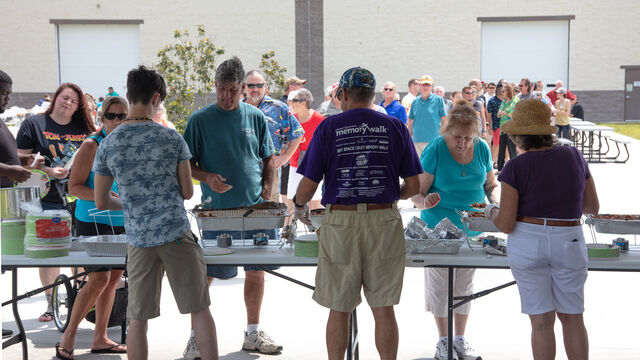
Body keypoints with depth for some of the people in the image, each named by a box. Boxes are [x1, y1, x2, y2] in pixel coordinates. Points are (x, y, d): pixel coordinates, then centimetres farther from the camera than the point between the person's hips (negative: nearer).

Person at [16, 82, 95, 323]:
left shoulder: (84, 127, 11)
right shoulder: (33, 124, 4)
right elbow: (22, 160, -1)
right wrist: (48, 171, -13)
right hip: (48, 199, -2)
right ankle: (51, 304, 16)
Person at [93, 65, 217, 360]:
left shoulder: (107, 145, -1)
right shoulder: (172, 138, -5)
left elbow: (101, 201, 5)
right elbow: (187, 192, 0)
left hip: (138, 239, 2)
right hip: (177, 234, -1)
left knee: (138, 319, 9)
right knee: (200, 310, 8)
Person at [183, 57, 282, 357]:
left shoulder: (256, 117, 7)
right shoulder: (200, 120, -1)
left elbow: (269, 160, 14)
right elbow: (186, 164, 2)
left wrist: (266, 193, 1)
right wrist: (207, 178, -16)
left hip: (255, 209, 3)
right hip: (216, 210, -3)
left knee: (256, 271, 9)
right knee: (205, 274, -1)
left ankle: (253, 333, 23)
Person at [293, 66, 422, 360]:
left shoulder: (329, 127, -1)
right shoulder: (395, 127, 4)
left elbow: (308, 186, -3)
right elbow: (413, 186, 4)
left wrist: (299, 206, 18)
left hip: (340, 223, -1)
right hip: (385, 222, 2)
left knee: (339, 309, 10)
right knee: (383, 308, 10)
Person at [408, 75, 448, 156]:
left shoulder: (438, 100, 0)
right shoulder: (415, 101, 11)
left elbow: (444, 120, 1)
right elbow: (410, 121, 15)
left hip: (432, 140, -4)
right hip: (417, 140, 4)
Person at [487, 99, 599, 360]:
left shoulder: (515, 168, -11)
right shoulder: (574, 157, 1)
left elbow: (506, 224, -12)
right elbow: (593, 207, 9)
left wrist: (492, 212, 9)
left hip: (527, 243, -2)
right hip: (569, 243, 3)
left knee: (541, 321, 5)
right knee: (572, 318, 15)